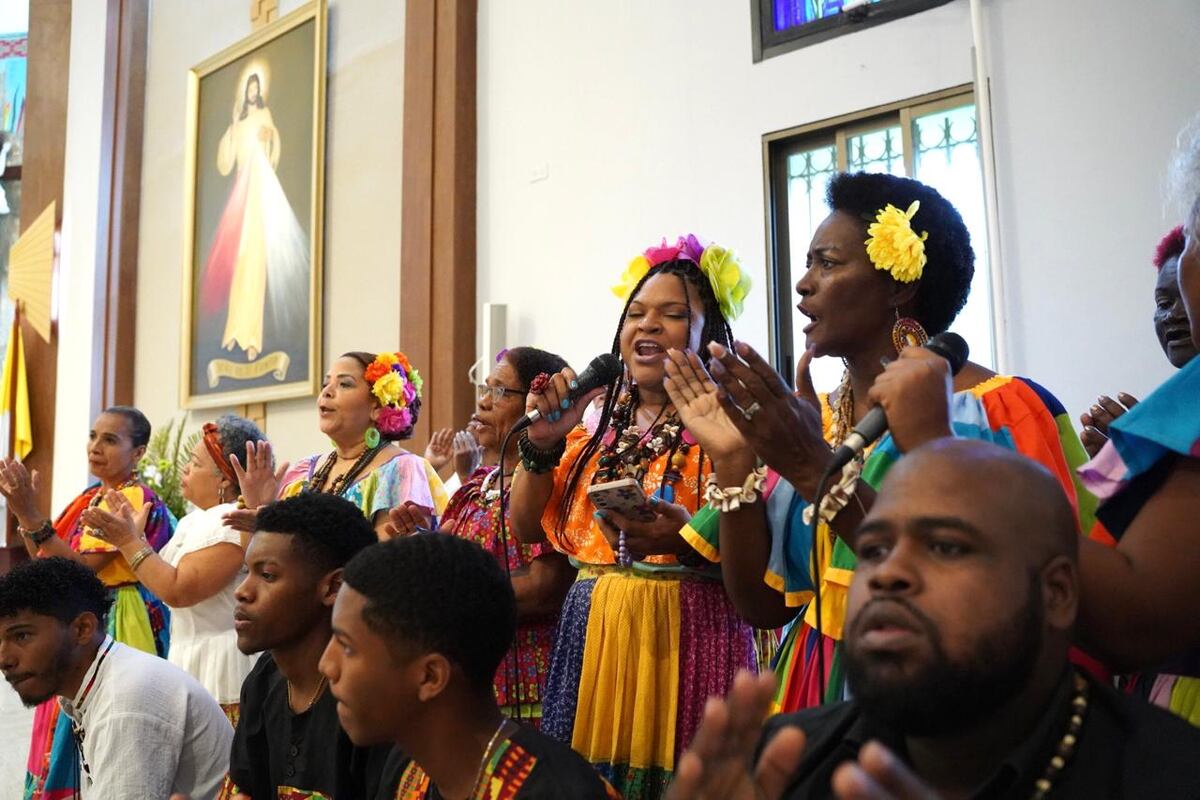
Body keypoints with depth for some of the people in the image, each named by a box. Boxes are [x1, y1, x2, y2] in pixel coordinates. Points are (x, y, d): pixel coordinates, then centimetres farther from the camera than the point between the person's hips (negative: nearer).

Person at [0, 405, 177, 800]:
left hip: (113, 627, -9)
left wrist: (32, 517, -27)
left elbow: (82, 567, -22)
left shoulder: (136, 501, -15)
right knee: (68, 732, 15)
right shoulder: (89, 498, 12)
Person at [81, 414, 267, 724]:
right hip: (188, 661, 10)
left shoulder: (232, 522, -17)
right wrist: (131, 533, 14)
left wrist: (129, 542, -16)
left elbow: (177, 591, -22)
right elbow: (165, 578, 15)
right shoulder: (195, 520, 15)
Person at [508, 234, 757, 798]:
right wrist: (541, 444, -4)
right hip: (589, 636, 5)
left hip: (689, 638, -5)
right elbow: (527, 527, 9)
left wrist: (687, 538, -27)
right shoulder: (599, 423, 11)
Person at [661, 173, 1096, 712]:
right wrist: (733, 462, -13)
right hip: (819, 707, 5)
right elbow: (761, 605, -1)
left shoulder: (998, 410, -13)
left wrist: (821, 475, -30)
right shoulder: (813, 417, 2)